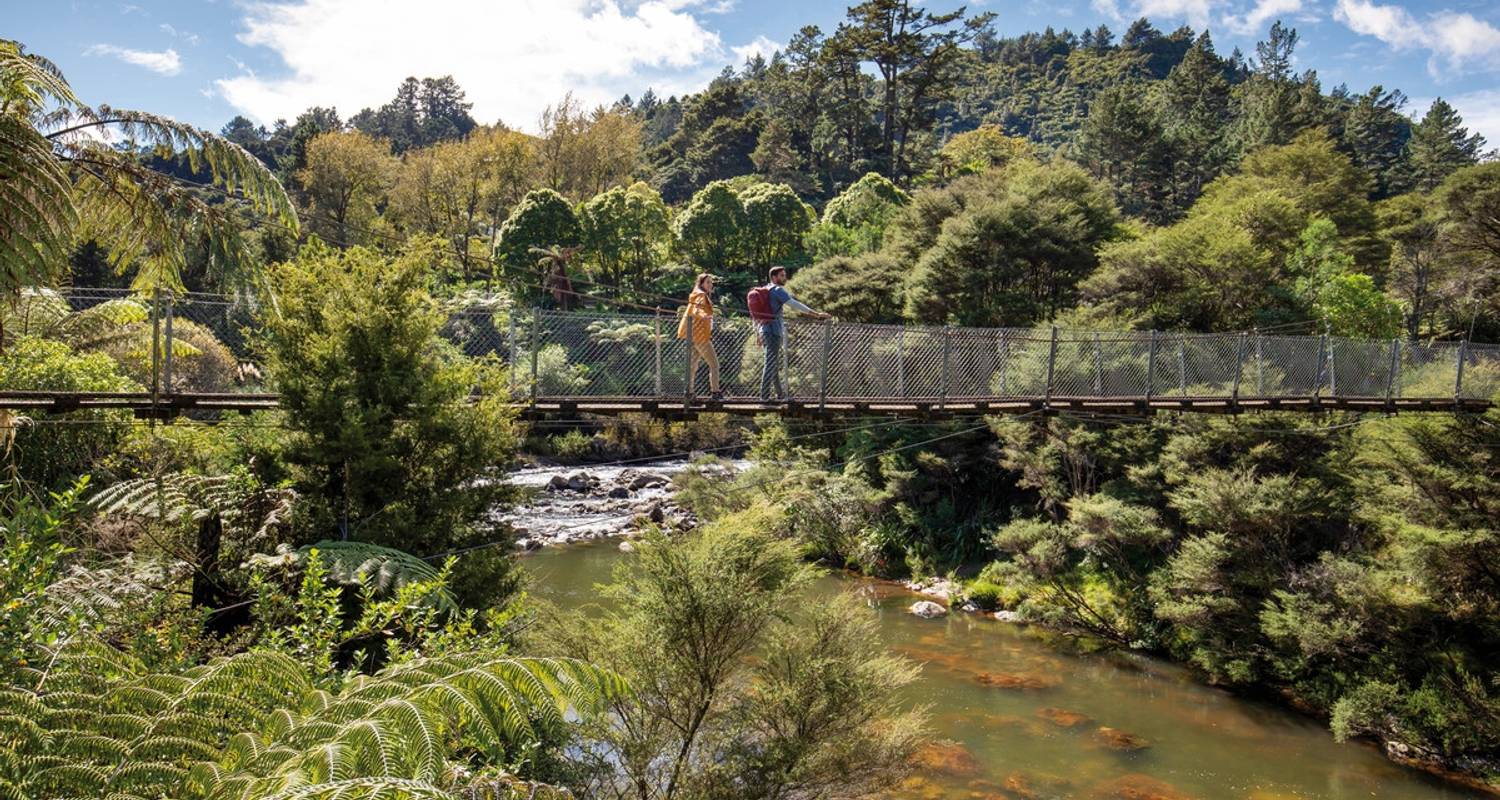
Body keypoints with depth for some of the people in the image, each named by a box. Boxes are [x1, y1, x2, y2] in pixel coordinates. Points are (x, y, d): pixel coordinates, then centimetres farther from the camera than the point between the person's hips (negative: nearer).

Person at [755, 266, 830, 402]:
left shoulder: (763, 290, 18)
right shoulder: (777, 290, -9)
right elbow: (794, 304, -19)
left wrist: (757, 333, 25)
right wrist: (816, 314, -20)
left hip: (763, 330, 9)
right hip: (774, 331, -9)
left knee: (774, 364, 18)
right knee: (770, 363, -10)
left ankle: (780, 393, 27)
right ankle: (764, 396, -13)